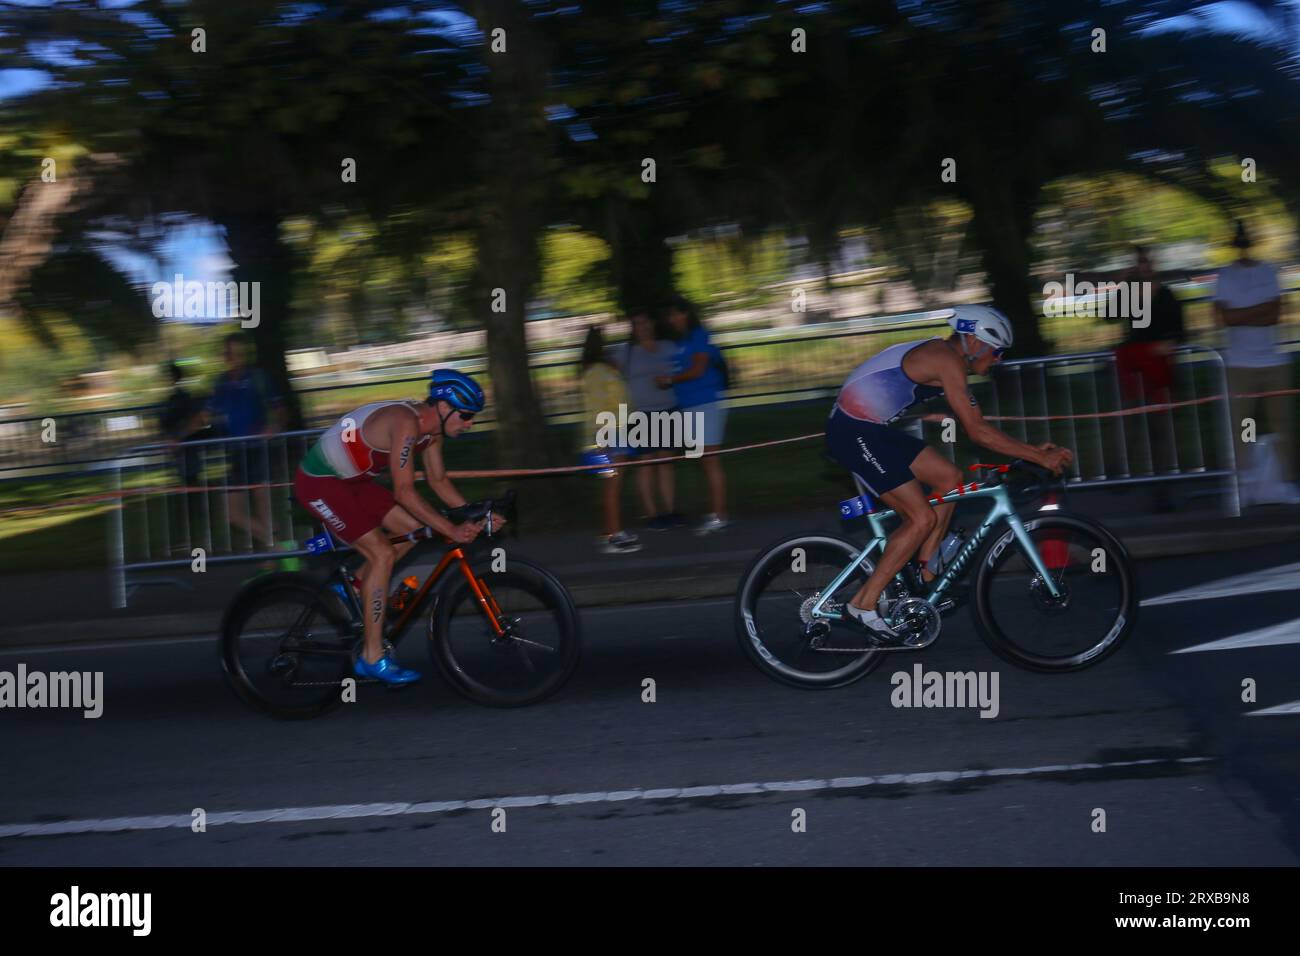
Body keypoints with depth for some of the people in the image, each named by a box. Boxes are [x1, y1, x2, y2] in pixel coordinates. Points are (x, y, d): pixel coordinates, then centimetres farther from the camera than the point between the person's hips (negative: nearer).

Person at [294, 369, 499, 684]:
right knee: (382, 554, -15)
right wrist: (452, 531, -30)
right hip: (319, 483, -10)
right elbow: (405, 493, -31)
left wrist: (475, 516, -1)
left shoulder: (431, 426, 0)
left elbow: (439, 481, 10)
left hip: (351, 479, 10)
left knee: (414, 529, 5)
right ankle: (372, 658, -8)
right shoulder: (406, 423, -29)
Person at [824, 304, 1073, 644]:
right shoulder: (948, 361, -16)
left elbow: (976, 423, 17)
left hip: (873, 430, 10)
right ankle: (864, 604, -5)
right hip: (853, 433, -10)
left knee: (949, 478, 11)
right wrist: (1038, 458, -15)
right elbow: (977, 431, -20)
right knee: (922, 518, -11)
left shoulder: (944, 356, 15)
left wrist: (1033, 448, 10)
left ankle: (923, 577, 15)